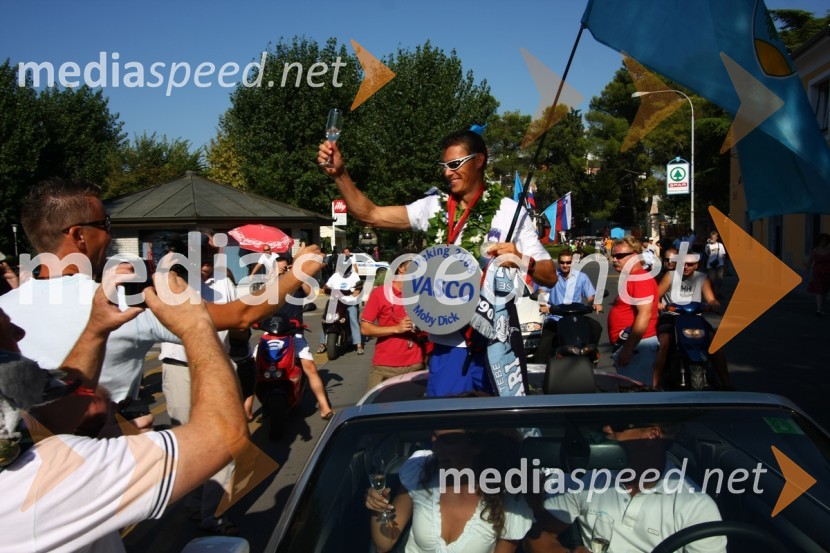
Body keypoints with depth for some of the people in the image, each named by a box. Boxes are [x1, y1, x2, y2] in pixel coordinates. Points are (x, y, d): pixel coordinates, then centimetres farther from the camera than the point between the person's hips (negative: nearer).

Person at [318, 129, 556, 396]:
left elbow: (550, 277, -6)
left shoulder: (510, 212, -4)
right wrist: (339, 173, -11)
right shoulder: (434, 207, 6)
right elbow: (369, 214, 1)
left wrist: (522, 260, -26)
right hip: (449, 345, 3)